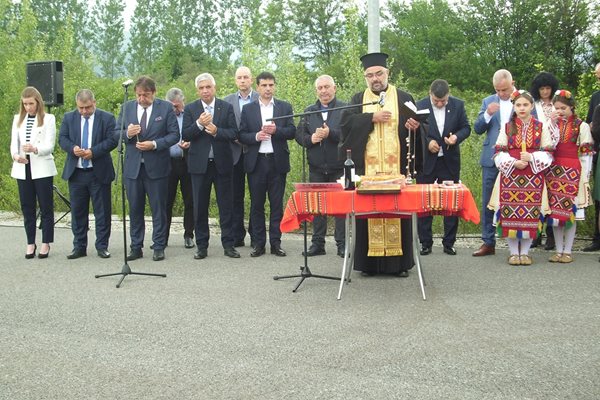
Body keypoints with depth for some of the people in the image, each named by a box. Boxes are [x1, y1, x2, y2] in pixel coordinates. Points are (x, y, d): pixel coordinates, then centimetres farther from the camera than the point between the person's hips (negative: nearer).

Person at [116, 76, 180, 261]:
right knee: (135, 209, 8)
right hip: (132, 166, 3)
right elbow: (116, 133, 9)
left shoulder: (166, 108, -2)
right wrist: (127, 133, -14)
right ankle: (136, 247, 17)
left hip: (157, 166, -3)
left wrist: (154, 144, -18)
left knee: (159, 209, 3)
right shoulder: (127, 107, 7)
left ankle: (159, 247, 12)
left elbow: (174, 134, -5)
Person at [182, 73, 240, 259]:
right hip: (199, 164, 0)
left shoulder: (227, 108, 3)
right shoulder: (190, 109, 4)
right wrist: (199, 124, -20)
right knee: (200, 207, 5)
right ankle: (201, 246, 14)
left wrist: (216, 131, -20)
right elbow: (185, 135, -4)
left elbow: (234, 133, -4)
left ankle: (228, 244, 11)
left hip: (222, 163, 0)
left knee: (226, 205, 3)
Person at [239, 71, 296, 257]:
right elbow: (241, 135, 3)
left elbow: (292, 131, 0)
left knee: (277, 204, 3)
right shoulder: (248, 109, 8)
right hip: (256, 162, 0)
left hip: (277, 161, 0)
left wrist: (276, 130, -17)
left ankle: (275, 242, 9)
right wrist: (255, 136, -15)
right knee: (256, 204, 4)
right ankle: (258, 243, 10)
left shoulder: (285, 107, 8)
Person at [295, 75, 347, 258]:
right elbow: (299, 134, 8)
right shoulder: (309, 111, 13)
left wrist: (330, 133, -21)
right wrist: (311, 139, -11)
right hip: (316, 167, 4)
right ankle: (318, 243, 14)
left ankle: (342, 243, 6)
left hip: (339, 167, -3)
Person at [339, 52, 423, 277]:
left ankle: (399, 261, 5)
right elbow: (346, 122, -2)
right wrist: (372, 118, -12)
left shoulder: (404, 98, 11)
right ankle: (369, 261, 5)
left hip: (396, 167, -1)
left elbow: (417, 125, 5)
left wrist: (415, 127, -18)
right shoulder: (358, 99, 14)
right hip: (366, 168, 1)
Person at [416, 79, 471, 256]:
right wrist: (427, 142, -17)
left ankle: (449, 243, 15)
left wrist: (457, 136, -16)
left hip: (450, 160, 2)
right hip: (426, 161, -1)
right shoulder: (420, 106, -6)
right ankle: (425, 243, 13)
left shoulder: (458, 105, 0)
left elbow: (466, 127, 5)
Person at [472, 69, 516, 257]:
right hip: (492, 158, 3)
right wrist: (488, 114, -11)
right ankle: (488, 242, 11)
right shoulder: (488, 102, 10)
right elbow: (477, 129, 5)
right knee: (487, 202, 4)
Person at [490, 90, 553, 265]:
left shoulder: (540, 127, 6)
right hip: (510, 176, 0)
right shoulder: (507, 127, 6)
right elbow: (499, 154, 2)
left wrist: (531, 158, -15)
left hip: (533, 177, 0)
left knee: (530, 214, 0)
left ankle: (525, 252, 11)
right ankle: (513, 252, 8)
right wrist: (514, 163, -14)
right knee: (510, 213, -2)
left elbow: (547, 153, 3)